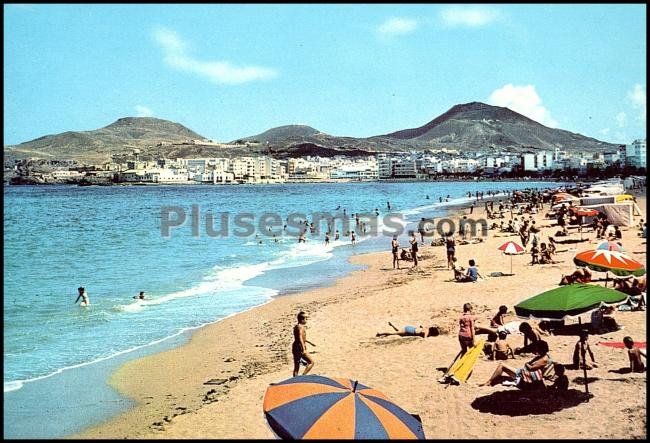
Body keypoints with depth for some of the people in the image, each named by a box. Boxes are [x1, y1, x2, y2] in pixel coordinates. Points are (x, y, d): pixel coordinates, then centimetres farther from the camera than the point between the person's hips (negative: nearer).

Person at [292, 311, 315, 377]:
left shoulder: (297, 326, 16)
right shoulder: (300, 327, -15)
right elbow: (300, 338, -27)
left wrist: (309, 342, 39)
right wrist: (304, 349, -36)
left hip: (295, 348, 10)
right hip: (299, 348, -10)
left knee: (296, 367, 10)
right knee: (311, 362, -6)